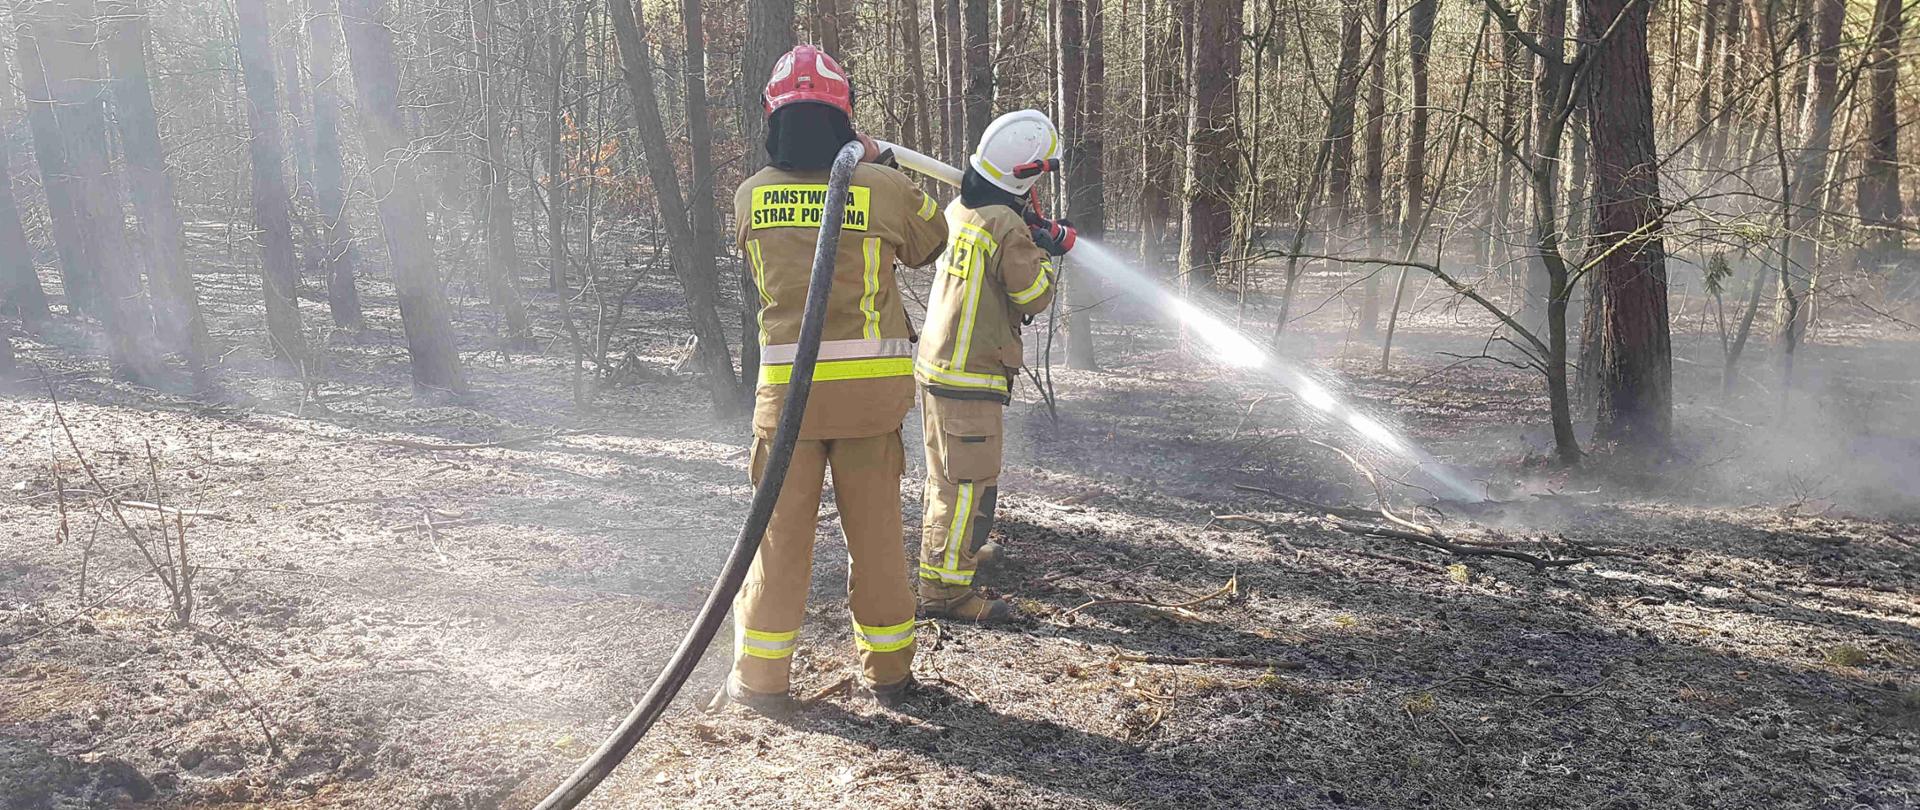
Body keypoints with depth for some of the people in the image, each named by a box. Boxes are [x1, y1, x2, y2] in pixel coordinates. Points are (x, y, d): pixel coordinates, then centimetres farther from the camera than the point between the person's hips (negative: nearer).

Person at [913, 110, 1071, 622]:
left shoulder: (958, 210, 7)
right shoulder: (1008, 227, -20)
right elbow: (1035, 297, -10)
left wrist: (1033, 239, 13)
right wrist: (1042, 253, 6)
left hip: (934, 364, 9)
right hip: (970, 377, -9)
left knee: (948, 473, 23)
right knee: (970, 481, -4)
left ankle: (958, 550, 41)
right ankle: (944, 587, 0)